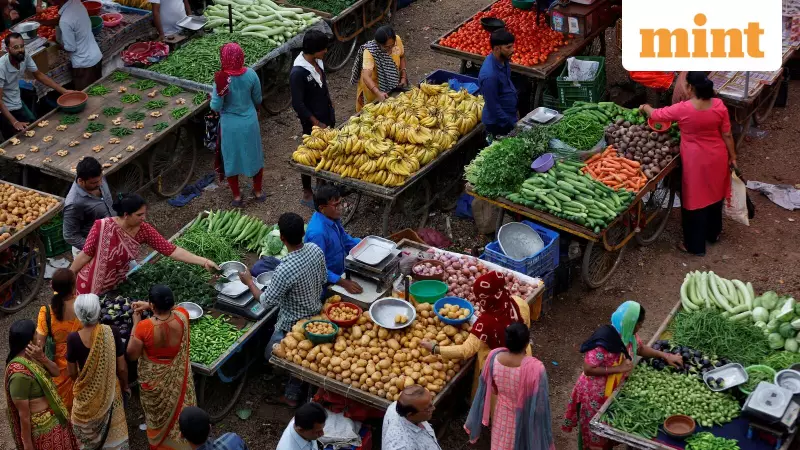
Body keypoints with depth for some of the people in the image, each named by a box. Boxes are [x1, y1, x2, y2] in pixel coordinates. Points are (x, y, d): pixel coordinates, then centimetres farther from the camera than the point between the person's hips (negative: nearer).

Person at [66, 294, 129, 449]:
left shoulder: (73, 338, -21)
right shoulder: (111, 332, -21)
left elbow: (72, 372, -8)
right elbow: (122, 367, -12)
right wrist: (125, 385, 7)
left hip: (86, 393, 0)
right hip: (110, 391, 0)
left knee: (87, 430, 26)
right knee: (112, 430, 22)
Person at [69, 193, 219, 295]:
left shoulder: (144, 230, -16)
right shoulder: (102, 227, -28)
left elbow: (171, 250, -18)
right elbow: (85, 255, -18)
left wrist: (204, 262, -24)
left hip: (117, 285, 4)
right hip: (91, 286, -4)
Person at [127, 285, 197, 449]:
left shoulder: (144, 327, -33)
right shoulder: (182, 317, -23)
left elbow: (132, 355, -17)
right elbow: (174, 307, 4)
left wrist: (136, 324, -13)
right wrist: (148, 306, -3)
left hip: (154, 380, -2)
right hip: (177, 377, 2)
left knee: (157, 416, 25)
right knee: (179, 411, 27)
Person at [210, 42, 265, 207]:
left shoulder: (221, 80, -23)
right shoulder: (251, 74, -13)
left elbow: (216, 107, -19)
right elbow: (258, 100, 0)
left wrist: (213, 97, 1)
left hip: (230, 125, -2)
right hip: (249, 122, 3)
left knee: (231, 159, 16)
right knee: (254, 156, 21)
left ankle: (237, 196, 28)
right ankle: (258, 191, 36)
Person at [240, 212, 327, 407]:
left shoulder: (285, 270, -37)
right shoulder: (316, 250, -15)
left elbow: (267, 301, -21)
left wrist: (249, 281, -7)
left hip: (293, 324, -7)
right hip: (315, 314, 7)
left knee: (272, 355, 19)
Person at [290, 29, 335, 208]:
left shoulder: (318, 62, -3)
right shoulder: (298, 73, -27)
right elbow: (298, 105, -23)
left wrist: (330, 108, 16)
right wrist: (317, 123, -18)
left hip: (327, 117, 8)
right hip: (312, 122, -7)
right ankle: (307, 194, 23)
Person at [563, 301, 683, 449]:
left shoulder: (628, 335, -8)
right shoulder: (604, 341, -34)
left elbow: (640, 348, 13)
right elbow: (588, 370, -32)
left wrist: (665, 356, 4)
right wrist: (619, 368, -31)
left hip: (613, 392, 7)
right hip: (595, 395, -7)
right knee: (593, 434, 13)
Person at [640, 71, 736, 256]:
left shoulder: (682, 109, -22)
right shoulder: (719, 105, -12)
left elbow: (657, 115, -6)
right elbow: (727, 134, -4)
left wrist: (645, 107, 16)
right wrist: (732, 156, 10)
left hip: (696, 161, -5)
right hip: (717, 157, 5)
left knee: (695, 199, 9)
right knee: (714, 193, 24)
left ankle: (695, 245, 19)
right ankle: (713, 233, 44)